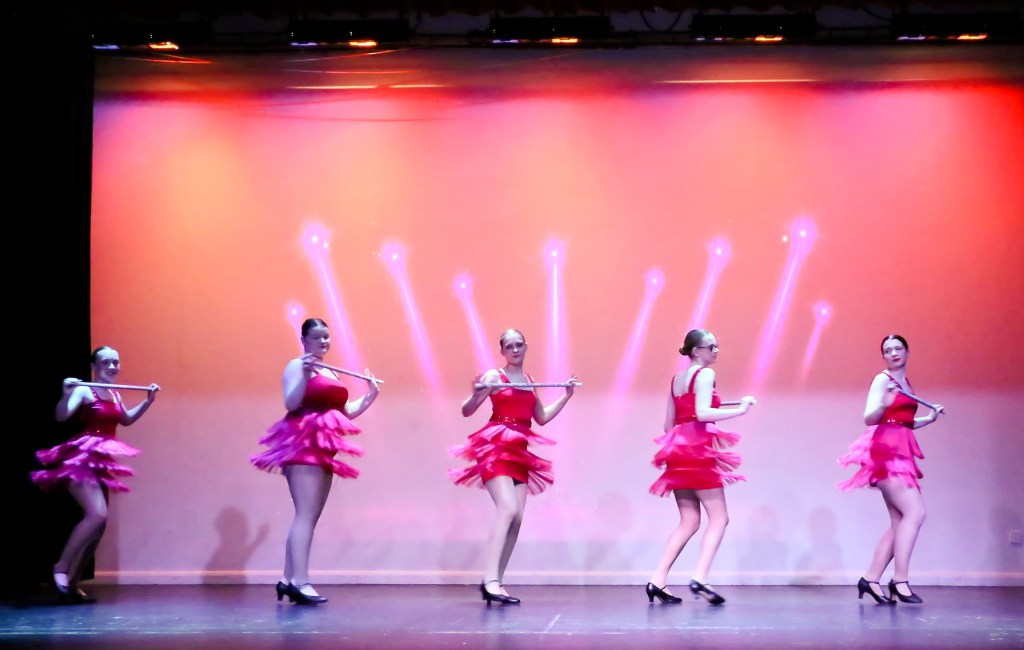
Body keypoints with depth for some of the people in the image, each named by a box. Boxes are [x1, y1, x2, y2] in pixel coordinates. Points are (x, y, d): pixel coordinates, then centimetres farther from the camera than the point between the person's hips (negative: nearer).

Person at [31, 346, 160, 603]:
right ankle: (61, 568, -12)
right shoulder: (84, 391, -10)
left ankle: (73, 583, 13)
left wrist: (148, 400, 26)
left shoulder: (115, 395, 13)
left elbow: (126, 419, 32)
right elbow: (61, 416, -25)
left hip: (101, 463, 9)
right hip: (82, 460, -8)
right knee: (97, 515, -25)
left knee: (99, 524, 6)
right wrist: (66, 395, -41)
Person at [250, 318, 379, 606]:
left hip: (323, 449, 9)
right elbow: (290, 403, -16)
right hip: (303, 444, -9)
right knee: (305, 514, -18)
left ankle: (288, 579, 10)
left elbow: (345, 412, 21)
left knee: (309, 517, 7)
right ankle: (300, 581, -23)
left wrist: (370, 396, 13)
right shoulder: (297, 365, -3)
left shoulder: (331, 373, 22)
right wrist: (304, 374, -26)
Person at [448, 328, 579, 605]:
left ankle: (496, 582, 5)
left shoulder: (529, 380, 15)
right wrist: (476, 394, -25)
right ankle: (490, 580, -26)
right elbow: (466, 411, -5)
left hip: (520, 452, 7)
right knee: (507, 509, -23)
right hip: (496, 448, -7)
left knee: (516, 518, 0)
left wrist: (566, 396, 18)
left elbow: (542, 417, 21)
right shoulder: (494, 376, -2)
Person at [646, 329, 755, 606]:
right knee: (718, 517, -3)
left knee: (689, 521, 10)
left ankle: (658, 581, 2)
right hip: (699, 450, -8)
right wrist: (739, 409, -14)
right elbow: (702, 413, -19)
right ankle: (699, 578, -17)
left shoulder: (676, 379, 17)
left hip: (679, 450, 8)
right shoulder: (705, 374, -6)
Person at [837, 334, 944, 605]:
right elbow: (869, 419, -14)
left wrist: (930, 418, 16)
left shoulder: (906, 382, 18)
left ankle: (870, 579, 7)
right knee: (915, 512, -18)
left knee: (900, 521, 6)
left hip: (900, 453, 9)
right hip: (886, 451, -9)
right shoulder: (882, 379, -5)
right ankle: (900, 580, -18)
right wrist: (884, 404, -31)